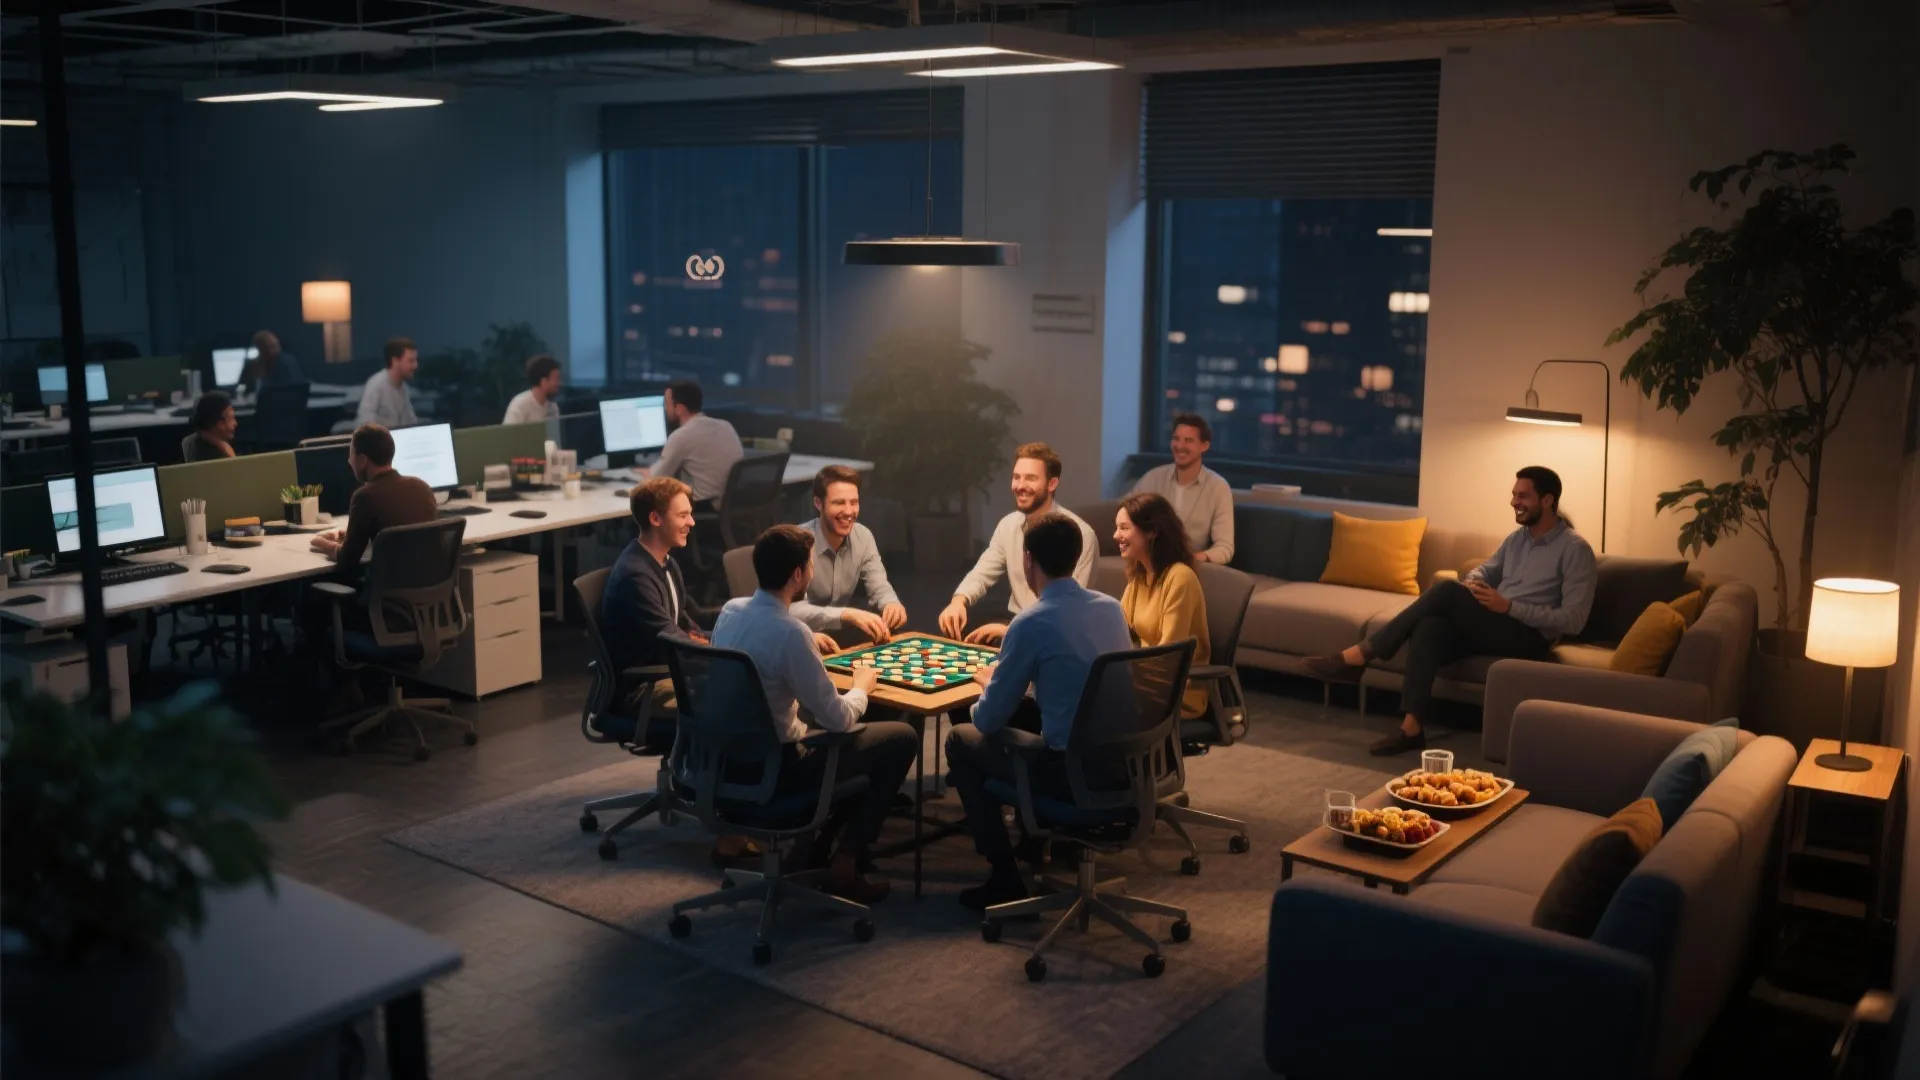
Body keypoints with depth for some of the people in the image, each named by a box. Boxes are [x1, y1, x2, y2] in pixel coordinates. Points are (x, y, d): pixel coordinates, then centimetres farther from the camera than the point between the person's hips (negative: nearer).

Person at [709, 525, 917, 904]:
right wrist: (862, 687, 0)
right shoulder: (791, 633, -26)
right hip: (774, 770, -8)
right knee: (901, 738, 3)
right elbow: (837, 720, -19)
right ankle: (845, 863, 6)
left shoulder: (730, 610, -2)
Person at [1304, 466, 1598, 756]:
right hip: (1488, 628, 7)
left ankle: (1358, 656, -26)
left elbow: (1573, 620, -13)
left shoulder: (1576, 549, -6)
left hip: (1528, 638, -7)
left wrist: (1509, 606, -19)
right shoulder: (1517, 537, 17)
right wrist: (1472, 582, -4)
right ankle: (1411, 727, -36)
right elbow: (1485, 570, 23)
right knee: (1430, 626, -28)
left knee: (1448, 591, -26)